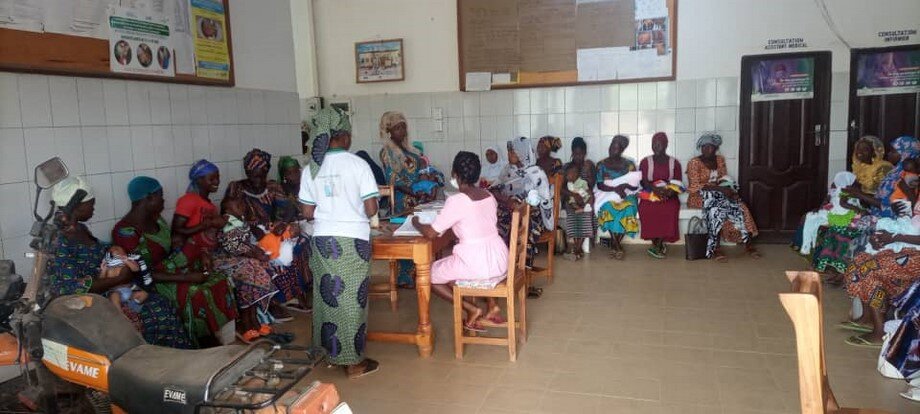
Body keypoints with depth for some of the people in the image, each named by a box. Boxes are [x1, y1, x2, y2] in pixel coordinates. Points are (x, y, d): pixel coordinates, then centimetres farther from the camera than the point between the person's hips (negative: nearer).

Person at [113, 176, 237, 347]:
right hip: (152, 282, -8)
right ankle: (208, 345, -15)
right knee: (197, 294, -30)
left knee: (219, 280, -11)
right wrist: (186, 278, -25)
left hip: (172, 267, 8)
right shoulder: (126, 232, -20)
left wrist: (200, 254, -9)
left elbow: (174, 246, 11)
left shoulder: (155, 219, 4)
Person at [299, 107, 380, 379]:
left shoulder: (311, 169, 2)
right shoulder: (358, 164, -9)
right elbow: (371, 209, -10)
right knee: (352, 299, 5)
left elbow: (308, 213, 3)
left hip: (322, 239, 4)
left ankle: (331, 352, 29)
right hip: (353, 241, -4)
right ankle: (353, 361, 13)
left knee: (328, 297, 16)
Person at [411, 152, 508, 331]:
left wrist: (416, 223, 6)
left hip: (477, 265, -7)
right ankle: (492, 306, 25)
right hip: (500, 260, 8)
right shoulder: (488, 195, 7)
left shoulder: (456, 201, -15)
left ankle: (471, 309, 7)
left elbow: (431, 233, -13)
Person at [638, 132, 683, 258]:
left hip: (669, 197, 0)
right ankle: (660, 244, -16)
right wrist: (655, 189, -23)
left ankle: (657, 245, -20)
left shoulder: (674, 163, 10)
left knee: (669, 210, -34)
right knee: (647, 210, -33)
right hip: (650, 195, 0)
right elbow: (643, 181, -3)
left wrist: (671, 191, -19)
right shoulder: (645, 162, 8)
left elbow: (679, 183, 5)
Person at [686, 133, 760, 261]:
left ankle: (748, 243, -19)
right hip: (700, 196, -6)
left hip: (718, 193, 6)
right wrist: (720, 189, -23)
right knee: (717, 207, -36)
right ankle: (715, 248, -34)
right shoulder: (694, 163, -9)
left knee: (739, 205, -21)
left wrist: (728, 189, -13)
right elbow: (695, 186, -17)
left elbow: (725, 179, 11)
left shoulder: (720, 160, 11)